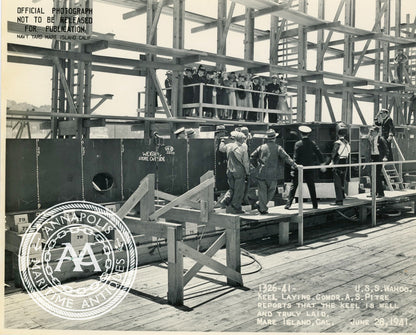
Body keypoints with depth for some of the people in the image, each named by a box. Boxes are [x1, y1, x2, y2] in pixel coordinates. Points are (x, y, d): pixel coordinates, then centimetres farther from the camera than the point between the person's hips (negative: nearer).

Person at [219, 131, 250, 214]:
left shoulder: (228, 146, 1)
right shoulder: (243, 148, -10)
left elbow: (221, 148, 23)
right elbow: (246, 162, -10)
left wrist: (222, 141, 40)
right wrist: (247, 172, 1)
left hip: (230, 171, 5)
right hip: (239, 171, -5)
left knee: (232, 190, 14)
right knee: (239, 191, 3)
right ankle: (234, 208, 4)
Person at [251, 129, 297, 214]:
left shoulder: (261, 147, 6)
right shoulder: (278, 148, -1)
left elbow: (252, 157, 8)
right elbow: (286, 157, -10)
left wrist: (256, 165, 21)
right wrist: (294, 165, -8)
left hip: (262, 173, 2)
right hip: (272, 175, -2)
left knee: (262, 191, 8)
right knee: (271, 191, 13)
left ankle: (262, 208, 8)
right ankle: (261, 206, 11)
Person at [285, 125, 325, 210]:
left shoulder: (298, 144, -9)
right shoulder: (312, 143, 1)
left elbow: (296, 157, -10)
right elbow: (319, 153, 1)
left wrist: (294, 168, -6)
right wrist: (322, 163, 10)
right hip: (309, 169, 3)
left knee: (293, 186, 3)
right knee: (311, 187, 11)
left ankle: (288, 204, 0)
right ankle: (315, 205, 13)